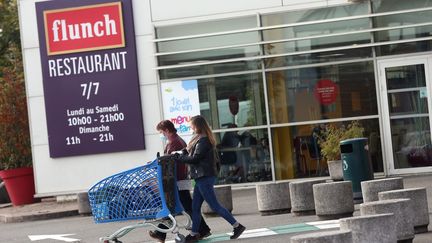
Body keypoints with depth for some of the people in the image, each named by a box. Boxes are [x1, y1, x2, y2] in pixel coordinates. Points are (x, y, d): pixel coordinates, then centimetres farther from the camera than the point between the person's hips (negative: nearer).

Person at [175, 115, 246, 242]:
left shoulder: (203, 140, -16)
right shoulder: (200, 139, 15)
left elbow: (195, 158, -18)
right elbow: (190, 152, 14)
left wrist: (179, 158, -8)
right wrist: (181, 155, -1)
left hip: (205, 177, -10)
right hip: (202, 177, 10)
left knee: (214, 205, -6)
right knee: (195, 207, 12)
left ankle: (237, 226, -2)